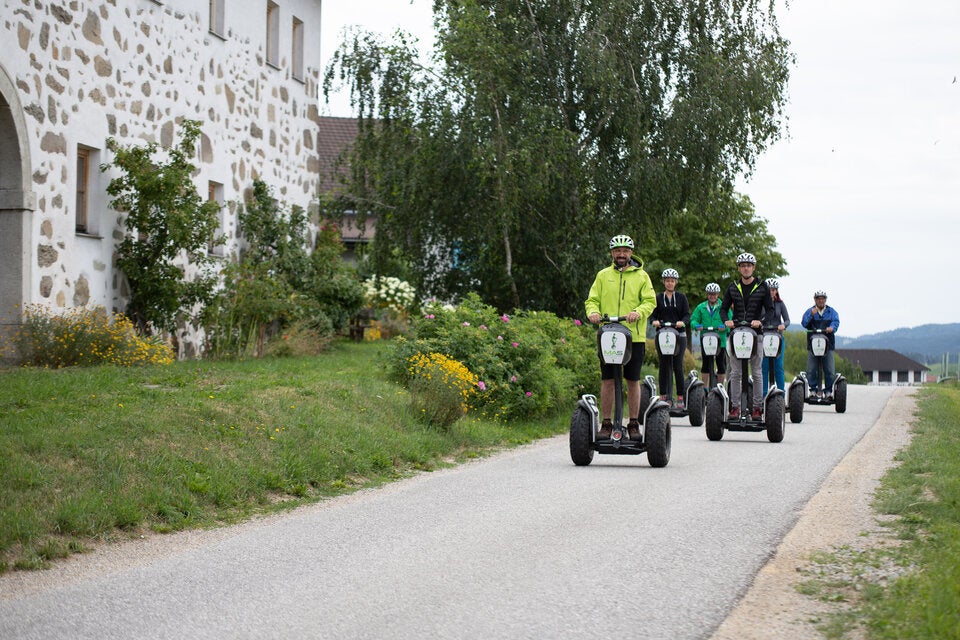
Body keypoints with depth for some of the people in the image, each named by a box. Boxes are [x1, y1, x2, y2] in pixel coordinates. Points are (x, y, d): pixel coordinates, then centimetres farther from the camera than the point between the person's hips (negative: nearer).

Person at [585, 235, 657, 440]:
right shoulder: (603, 275, 13)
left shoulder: (641, 276, 9)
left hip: (634, 336, -1)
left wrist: (638, 312, -20)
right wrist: (593, 312, -13)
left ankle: (634, 424, 10)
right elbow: (592, 300, 10)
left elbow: (650, 300, 1)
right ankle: (606, 424, 6)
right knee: (607, 381, 0)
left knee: (633, 381, 2)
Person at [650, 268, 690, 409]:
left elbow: (687, 315, 3)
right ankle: (663, 396, 2)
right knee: (664, 365, -1)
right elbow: (653, 314, 6)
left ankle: (680, 397, -3)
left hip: (679, 335, -1)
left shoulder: (681, 297, 10)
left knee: (678, 366, -7)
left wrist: (682, 322, -19)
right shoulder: (658, 298, 12)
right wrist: (654, 321, -16)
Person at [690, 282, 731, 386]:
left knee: (721, 366, 5)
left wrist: (725, 326, -23)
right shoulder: (701, 307, 10)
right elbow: (693, 320, 7)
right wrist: (696, 325, -15)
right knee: (706, 366, 1)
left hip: (721, 341, -1)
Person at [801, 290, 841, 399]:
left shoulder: (831, 311, 14)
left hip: (828, 345, 0)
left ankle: (828, 390, 4)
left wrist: (832, 327, -25)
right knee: (811, 370, -5)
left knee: (829, 370, -3)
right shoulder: (809, 311, 12)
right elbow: (804, 323, -2)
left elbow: (836, 321, -3)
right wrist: (811, 315, -20)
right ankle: (813, 390, 2)